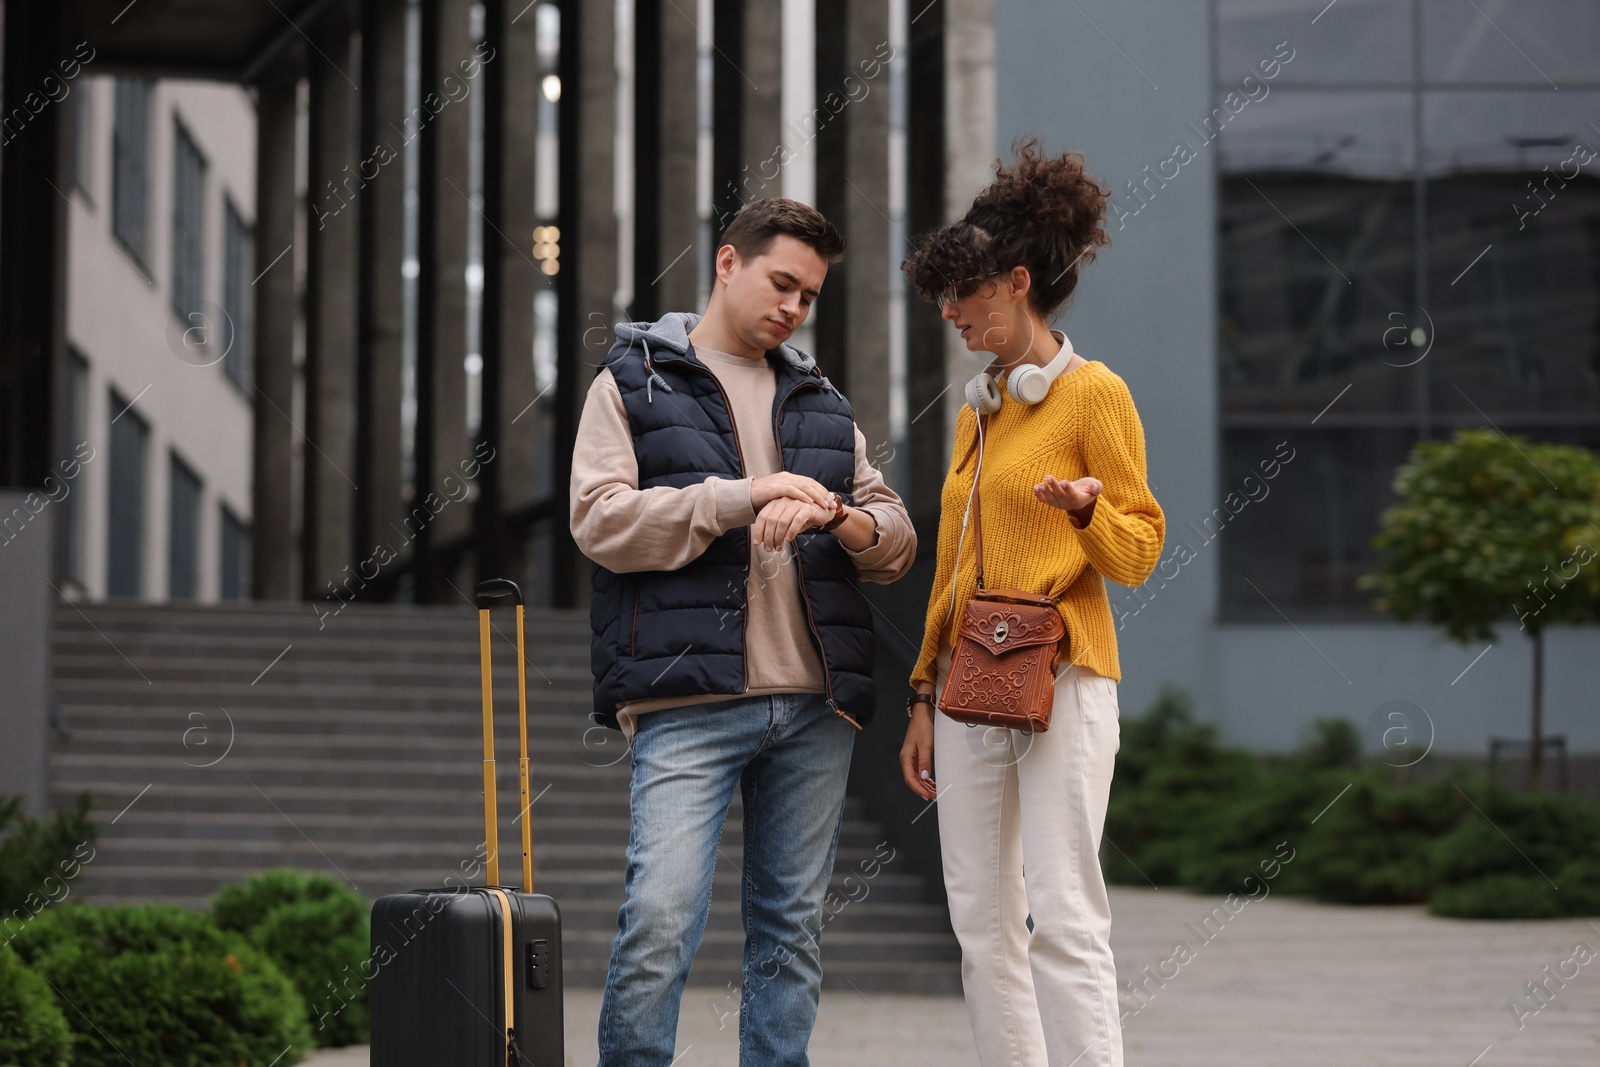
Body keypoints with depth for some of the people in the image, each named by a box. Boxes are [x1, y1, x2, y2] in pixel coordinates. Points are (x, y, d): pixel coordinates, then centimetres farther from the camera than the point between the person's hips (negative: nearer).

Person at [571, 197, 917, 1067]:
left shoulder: (821, 401, 21)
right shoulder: (633, 382, 8)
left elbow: (896, 538, 15)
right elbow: (601, 520, -6)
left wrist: (836, 518, -8)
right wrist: (740, 497, -14)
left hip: (814, 703, 5)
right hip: (689, 702, -5)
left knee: (793, 927, 7)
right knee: (660, 921, -14)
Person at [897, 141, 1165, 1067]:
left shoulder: (1094, 394, -3)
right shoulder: (979, 410, 17)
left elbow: (1138, 555, -5)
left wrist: (1086, 509, -26)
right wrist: (926, 696, 16)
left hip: (1061, 679, -7)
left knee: (1064, 915, -12)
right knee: (982, 920, 5)